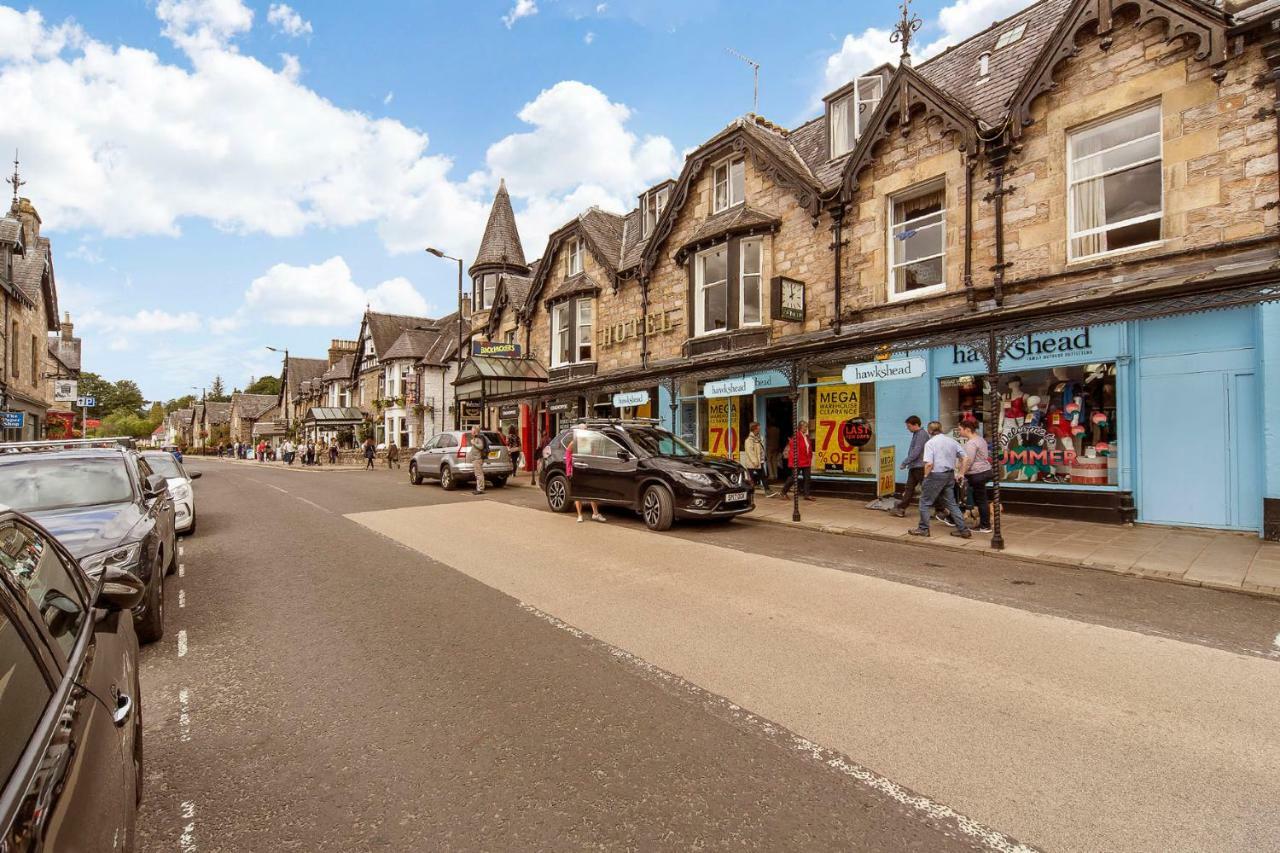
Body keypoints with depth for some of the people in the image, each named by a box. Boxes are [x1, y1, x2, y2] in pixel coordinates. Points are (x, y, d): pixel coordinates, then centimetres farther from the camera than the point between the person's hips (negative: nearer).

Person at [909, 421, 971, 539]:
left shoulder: (930, 442, -11)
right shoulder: (952, 441, 7)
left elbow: (929, 464, -20)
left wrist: (926, 475, -5)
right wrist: (960, 473, 14)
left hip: (936, 475, -6)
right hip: (950, 475, 6)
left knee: (925, 502, 6)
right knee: (951, 503, 16)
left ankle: (923, 529, 11)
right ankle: (963, 529, 15)